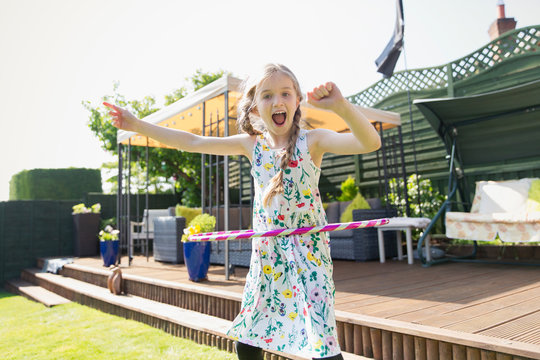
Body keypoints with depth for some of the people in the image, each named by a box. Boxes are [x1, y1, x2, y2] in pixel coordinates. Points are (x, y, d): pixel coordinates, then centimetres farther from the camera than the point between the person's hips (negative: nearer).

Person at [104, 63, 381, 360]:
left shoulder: (312, 140, -9)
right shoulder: (251, 144, 2)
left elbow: (371, 142, -23)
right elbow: (194, 142, 4)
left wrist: (341, 105, -41)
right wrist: (137, 125, 4)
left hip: (308, 253, -4)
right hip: (266, 253, 4)